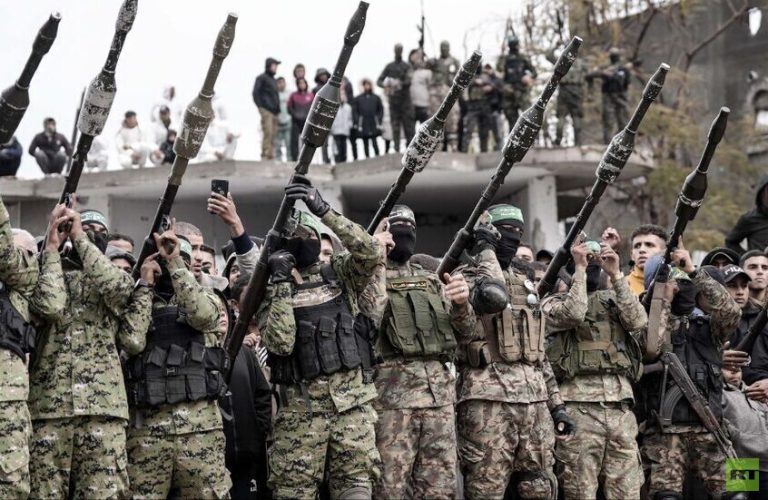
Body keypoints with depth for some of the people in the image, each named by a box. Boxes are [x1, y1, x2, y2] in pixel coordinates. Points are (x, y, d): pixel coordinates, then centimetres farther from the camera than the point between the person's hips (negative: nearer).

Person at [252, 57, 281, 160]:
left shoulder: (273, 80, 25)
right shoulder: (261, 78, 2)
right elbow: (255, 93, -4)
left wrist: (278, 110, 15)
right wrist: (260, 107, -12)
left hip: (274, 112, 8)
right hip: (266, 110, -8)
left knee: (273, 134, 2)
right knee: (268, 132, -18)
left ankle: (271, 156, 1)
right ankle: (265, 156, -22)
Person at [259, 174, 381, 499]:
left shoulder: (340, 274, 9)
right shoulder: (273, 290, 3)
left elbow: (369, 252, -12)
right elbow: (279, 342, -12)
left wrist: (323, 210, -16)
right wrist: (281, 283, -11)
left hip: (352, 401, 2)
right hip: (301, 406, -2)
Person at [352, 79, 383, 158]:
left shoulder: (376, 98, 7)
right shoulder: (358, 99, 6)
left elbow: (381, 110, 10)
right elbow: (354, 111, 5)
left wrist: (379, 121, 1)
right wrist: (357, 122, -4)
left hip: (373, 125, -1)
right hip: (363, 126, 1)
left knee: (374, 142, -8)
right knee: (365, 143, 4)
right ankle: (367, 157, 8)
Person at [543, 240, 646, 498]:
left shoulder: (614, 300, 18)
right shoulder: (554, 302, 8)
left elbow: (638, 320, -1)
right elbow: (573, 314, -14)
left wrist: (616, 274, -2)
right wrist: (580, 268, -6)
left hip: (621, 407, 4)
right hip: (579, 407, -3)